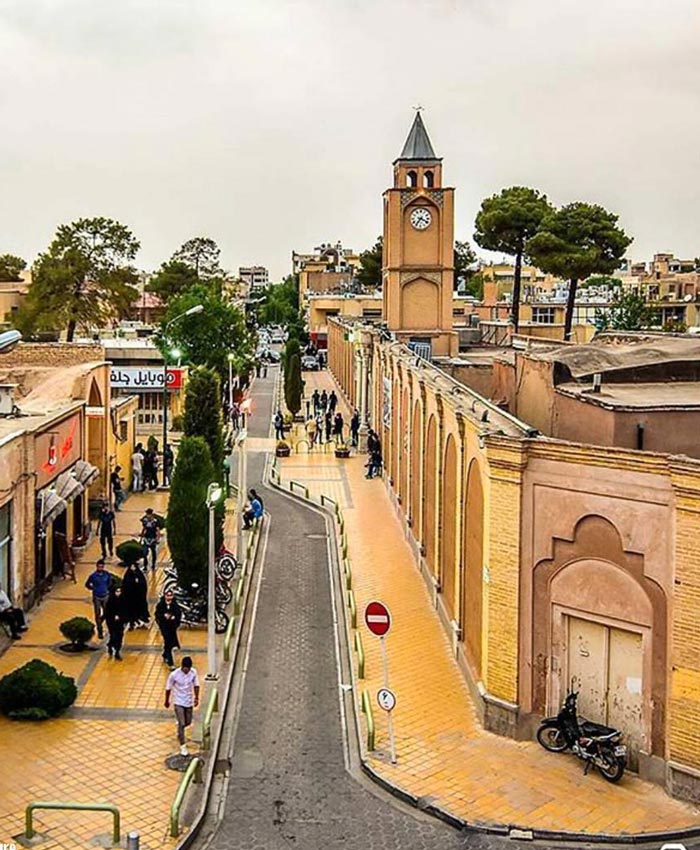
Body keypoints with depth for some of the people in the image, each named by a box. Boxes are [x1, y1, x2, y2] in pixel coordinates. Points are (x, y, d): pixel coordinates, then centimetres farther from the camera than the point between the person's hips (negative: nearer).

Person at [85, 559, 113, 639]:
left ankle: (99, 623, 38)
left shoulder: (107, 574, -7)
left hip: (105, 596, 3)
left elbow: (110, 582, 13)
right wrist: (94, 589, -4)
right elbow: (87, 584, 1)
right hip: (96, 597, -2)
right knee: (98, 614, 2)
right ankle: (99, 631, 10)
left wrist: (107, 589, 2)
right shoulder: (93, 576, -14)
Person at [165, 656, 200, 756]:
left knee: (188, 722, 17)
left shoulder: (193, 672, -13)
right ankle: (183, 746, 3)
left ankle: (180, 730, 51)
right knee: (181, 724, -8)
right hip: (178, 702, -4)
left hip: (189, 702, 4)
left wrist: (196, 697, -4)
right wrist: (167, 701, 1)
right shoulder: (174, 675, -23)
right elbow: (168, 688, -9)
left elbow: (196, 685, 2)